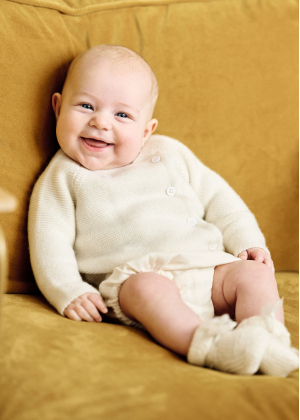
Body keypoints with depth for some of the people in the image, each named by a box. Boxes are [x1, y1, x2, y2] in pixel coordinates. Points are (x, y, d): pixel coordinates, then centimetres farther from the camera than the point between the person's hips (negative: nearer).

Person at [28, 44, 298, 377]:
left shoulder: (170, 154, 19)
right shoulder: (62, 178, 10)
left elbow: (216, 197, 23)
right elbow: (49, 242, 2)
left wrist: (248, 242, 10)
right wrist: (70, 293, -13)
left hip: (208, 267, 5)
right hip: (134, 274, -4)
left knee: (254, 273, -17)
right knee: (147, 290, -36)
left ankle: (269, 341, -32)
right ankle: (208, 344, -51)